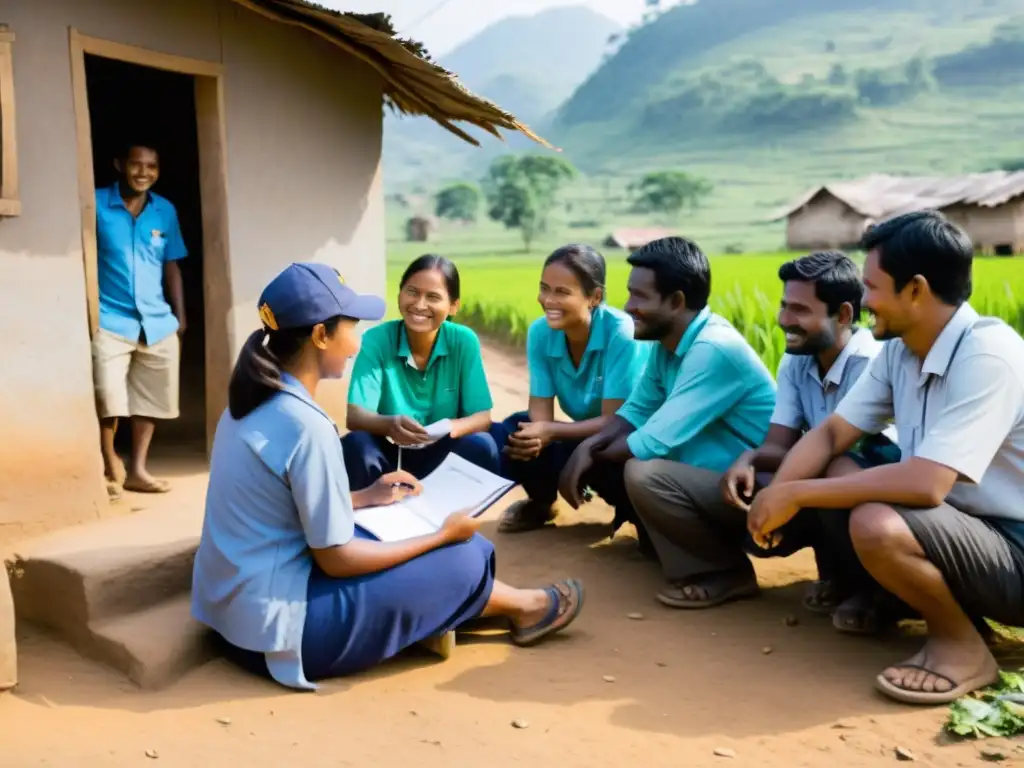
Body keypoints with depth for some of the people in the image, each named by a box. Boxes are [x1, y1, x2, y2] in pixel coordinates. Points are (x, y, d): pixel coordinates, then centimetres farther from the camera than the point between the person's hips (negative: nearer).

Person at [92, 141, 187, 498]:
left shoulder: (165, 211, 7)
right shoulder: (97, 205, -4)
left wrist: (179, 316, 12)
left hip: (157, 322, 4)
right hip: (110, 321, -4)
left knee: (150, 400, 10)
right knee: (109, 401, -7)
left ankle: (137, 469, 23)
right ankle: (111, 466, 17)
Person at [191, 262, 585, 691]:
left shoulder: (253, 402, 3)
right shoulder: (306, 426, -24)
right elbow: (337, 559, -18)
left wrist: (365, 498, 15)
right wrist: (442, 536, -8)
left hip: (231, 606, 9)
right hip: (276, 625, -9)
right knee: (462, 557, 1)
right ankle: (519, 607, 28)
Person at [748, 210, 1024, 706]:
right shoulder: (900, 349, 0)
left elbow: (925, 484, -34)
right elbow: (831, 433, 3)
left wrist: (795, 494, -26)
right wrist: (777, 494, -16)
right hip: (958, 524, 8)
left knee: (876, 526, -32)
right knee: (831, 481, 1)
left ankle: (962, 646, -5)